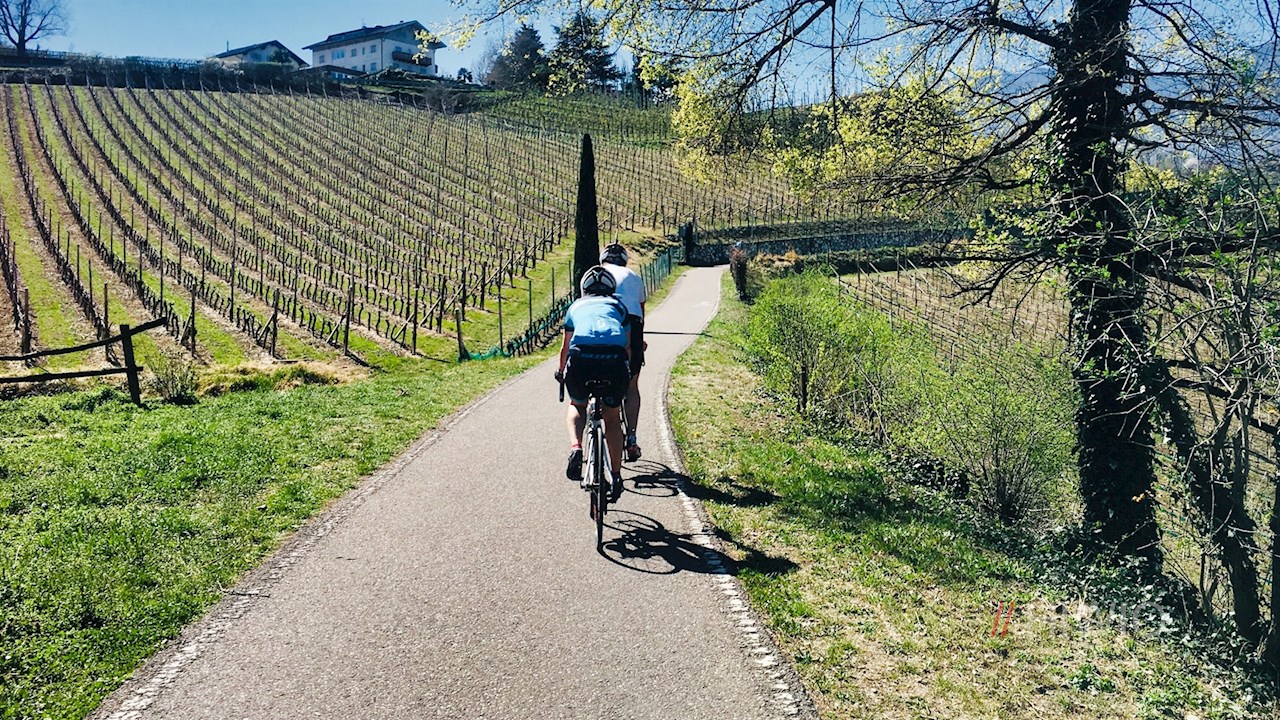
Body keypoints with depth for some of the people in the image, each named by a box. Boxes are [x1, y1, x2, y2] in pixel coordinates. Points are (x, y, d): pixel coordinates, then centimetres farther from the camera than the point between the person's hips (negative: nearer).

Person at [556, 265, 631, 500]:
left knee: (577, 406, 28)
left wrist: (561, 371, 61)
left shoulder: (576, 306, 32)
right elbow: (628, 346, 37)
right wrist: (627, 370, 56)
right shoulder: (617, 305, 31)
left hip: (581, 359, 0)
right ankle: (616, 476, 20)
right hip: (615, 360, 0)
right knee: (612, 416, 22)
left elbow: (565, 347, 43)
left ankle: (576, 448, 2)